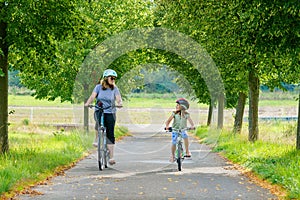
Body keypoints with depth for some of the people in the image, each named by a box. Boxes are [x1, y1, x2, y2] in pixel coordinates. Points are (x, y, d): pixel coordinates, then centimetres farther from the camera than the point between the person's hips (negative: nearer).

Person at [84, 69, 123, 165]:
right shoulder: (99, 87, 3)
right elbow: (92, 96, -7)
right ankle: (97, 138, -13)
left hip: (110, 112, 1)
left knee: (110, 134, -5)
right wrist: (87, 103, -27)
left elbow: (118, 98, -7)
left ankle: (111, 157, -2)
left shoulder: (114, 88, 4)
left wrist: (119, 103, -31)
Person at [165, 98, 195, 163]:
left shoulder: (186, 114, -8)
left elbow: (190, 120, -22)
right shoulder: (174, 113, -8)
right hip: (175, 130, 0)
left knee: (186, 136, -26)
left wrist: (192, 126, -43)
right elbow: (169, 120, -15)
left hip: (183, 130, 0)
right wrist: (167, 126, -35)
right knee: (174, 143, -6)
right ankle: (172, 155, 19)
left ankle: (187, 151, -12)